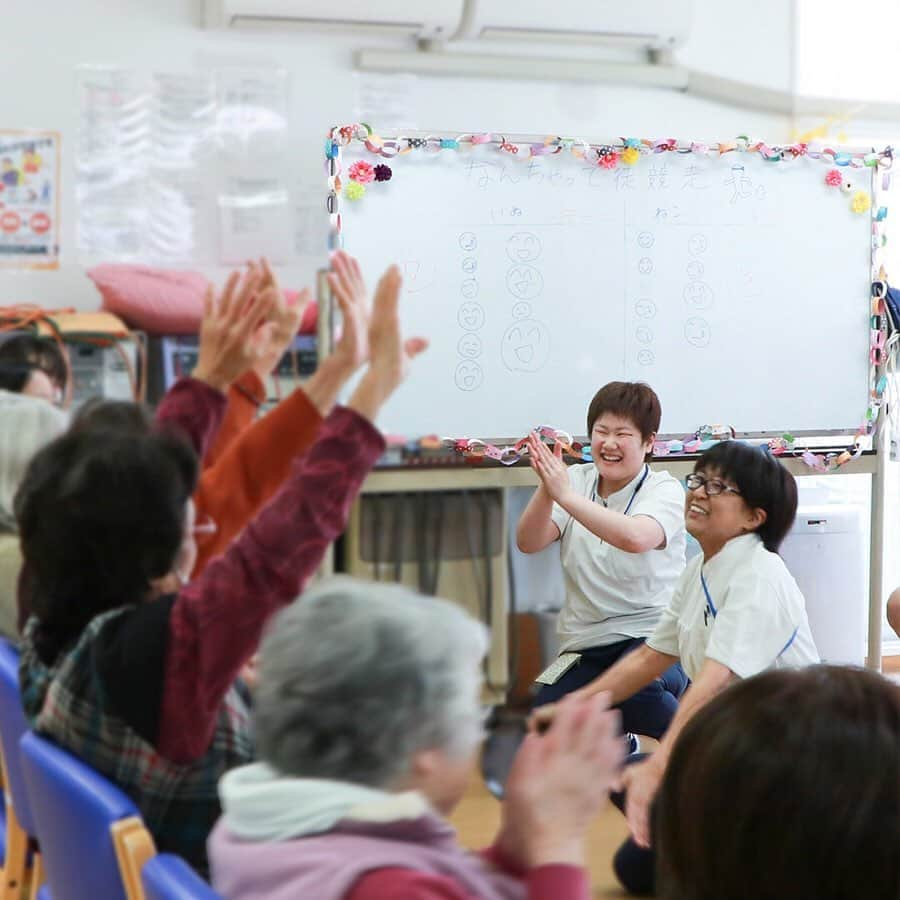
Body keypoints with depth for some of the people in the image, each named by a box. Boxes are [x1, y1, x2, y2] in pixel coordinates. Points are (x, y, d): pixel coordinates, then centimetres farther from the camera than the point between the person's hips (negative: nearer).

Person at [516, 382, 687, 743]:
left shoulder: (665, 490, -6)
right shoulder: (576, 480, 7)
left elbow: (635, 537, -29)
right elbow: (528, 543, -5)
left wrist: (565, 495, -32)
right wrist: (546, 489, -23)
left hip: (651, 635, -4)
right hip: (586, 645, 5)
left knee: (635, 689, -37)